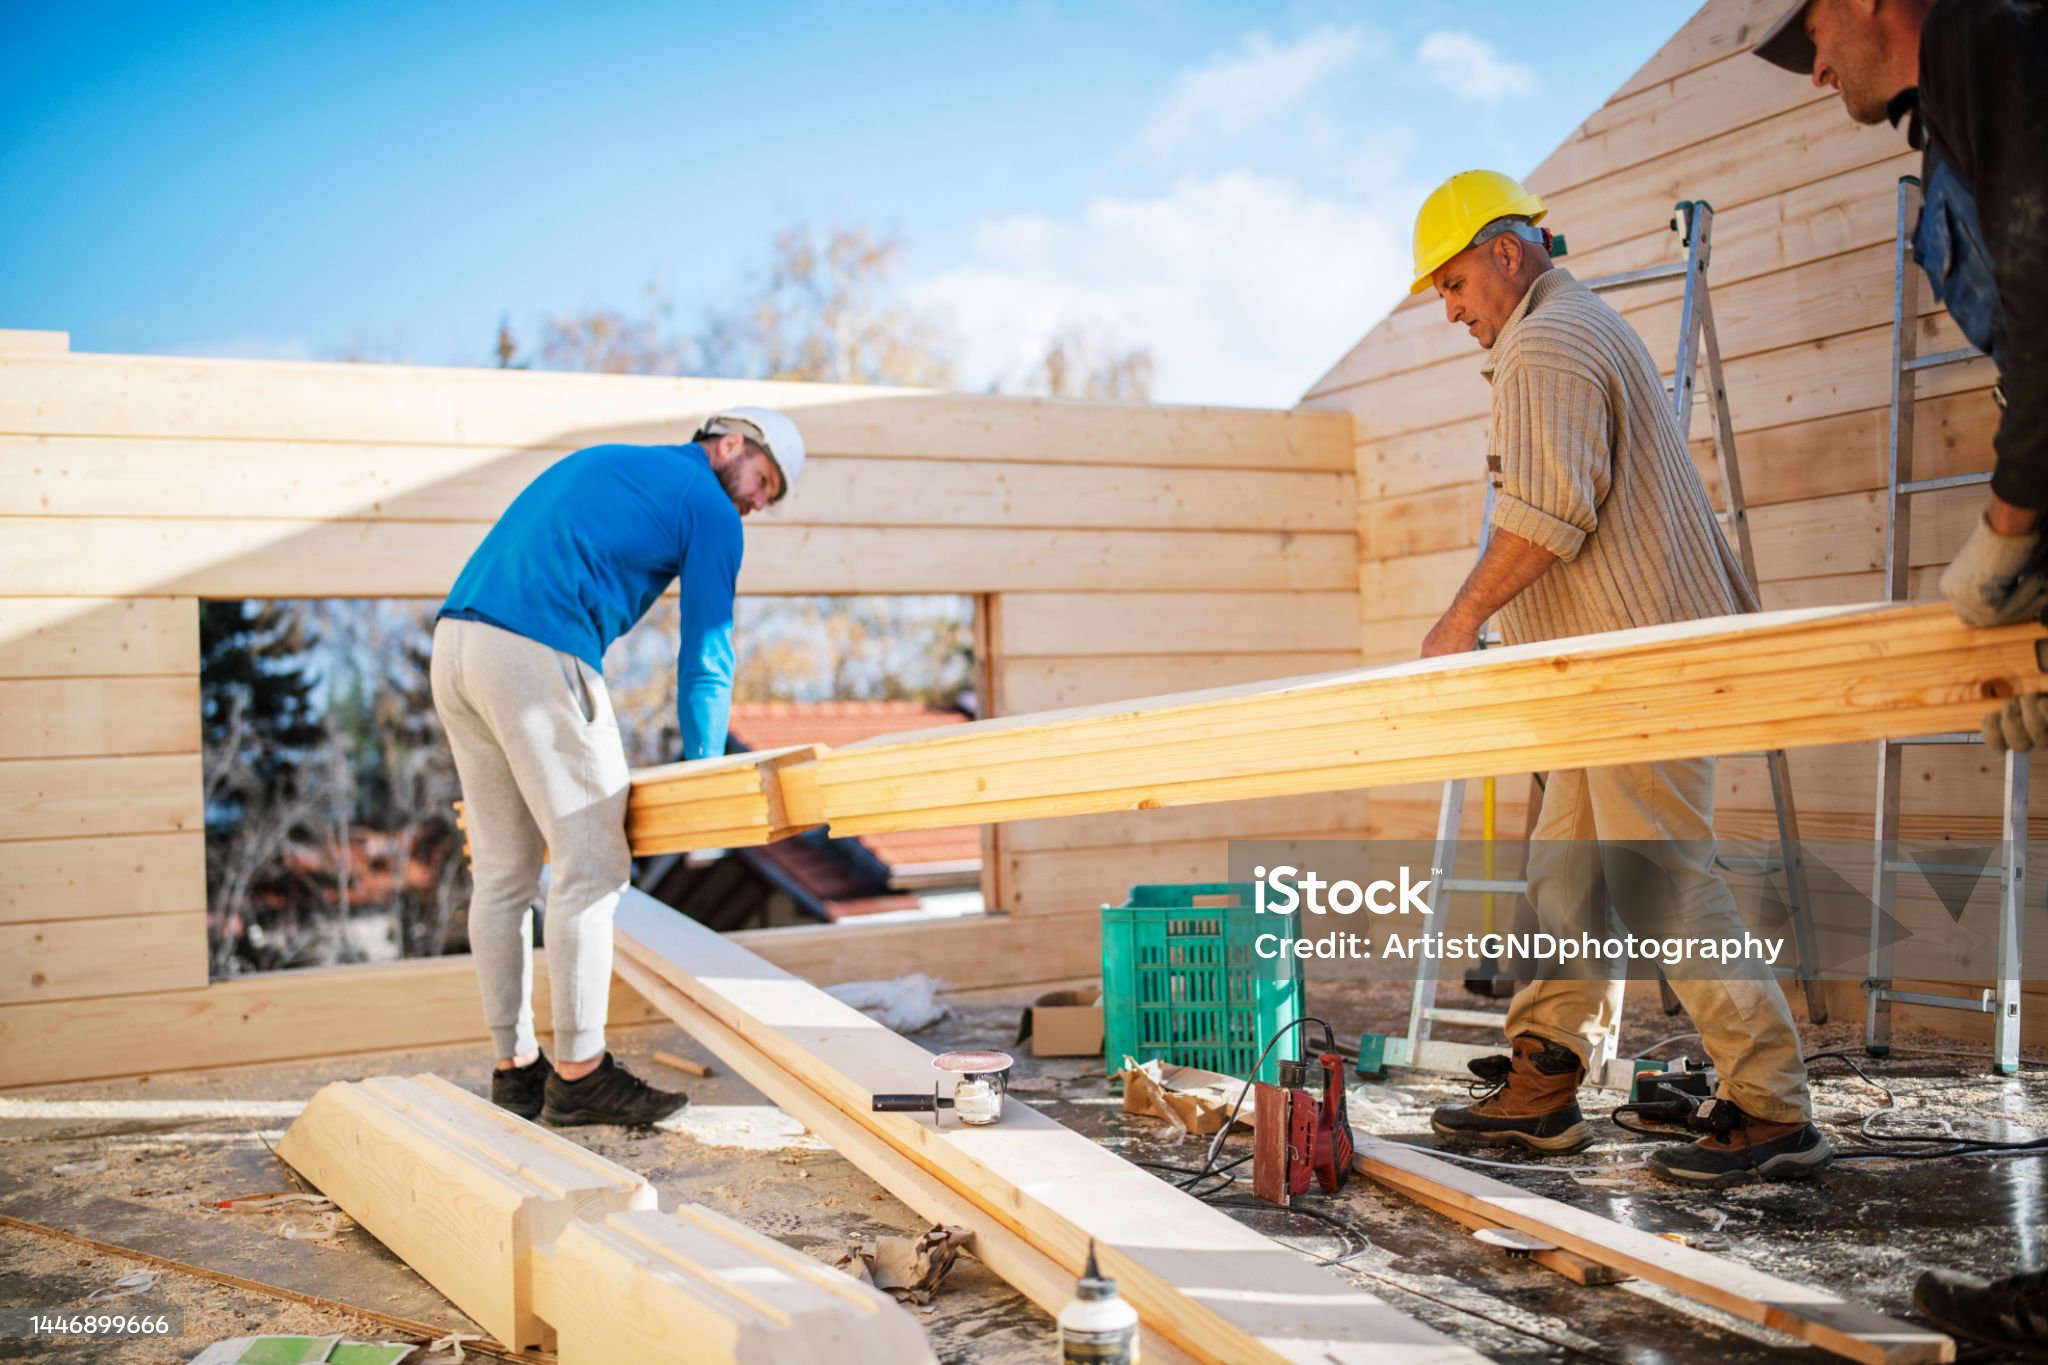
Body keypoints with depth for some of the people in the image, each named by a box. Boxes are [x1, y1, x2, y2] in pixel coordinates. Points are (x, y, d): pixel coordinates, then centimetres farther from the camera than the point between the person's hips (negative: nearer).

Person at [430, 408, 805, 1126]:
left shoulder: (597, 463, 31)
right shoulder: (709, 509, 7)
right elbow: (705, 661, 8)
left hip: (455, 641, 9)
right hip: (538, 656, -8)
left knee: (502, 873, 11)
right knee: (591, 867, -3)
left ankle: (514, 1068, 16)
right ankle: (578, 1074, -1)